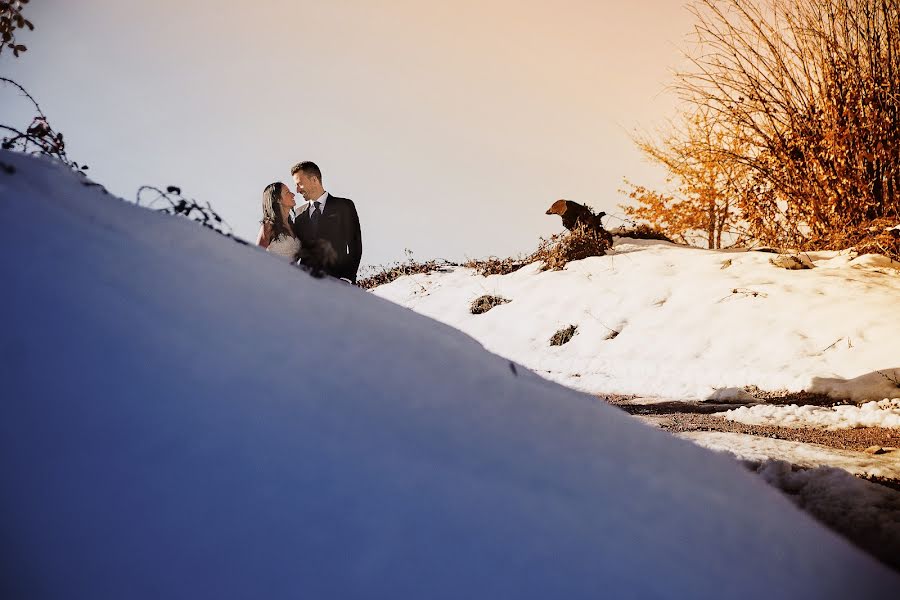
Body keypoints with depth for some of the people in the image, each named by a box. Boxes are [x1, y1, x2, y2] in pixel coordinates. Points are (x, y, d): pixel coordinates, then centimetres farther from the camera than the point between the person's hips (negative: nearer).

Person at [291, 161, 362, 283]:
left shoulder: (344, 206, 7)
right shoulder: (299, 214, 18)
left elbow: (355, 246, 2)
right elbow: (296, 250, 16)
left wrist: (347, 278, -9)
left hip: (336, 279, -3)